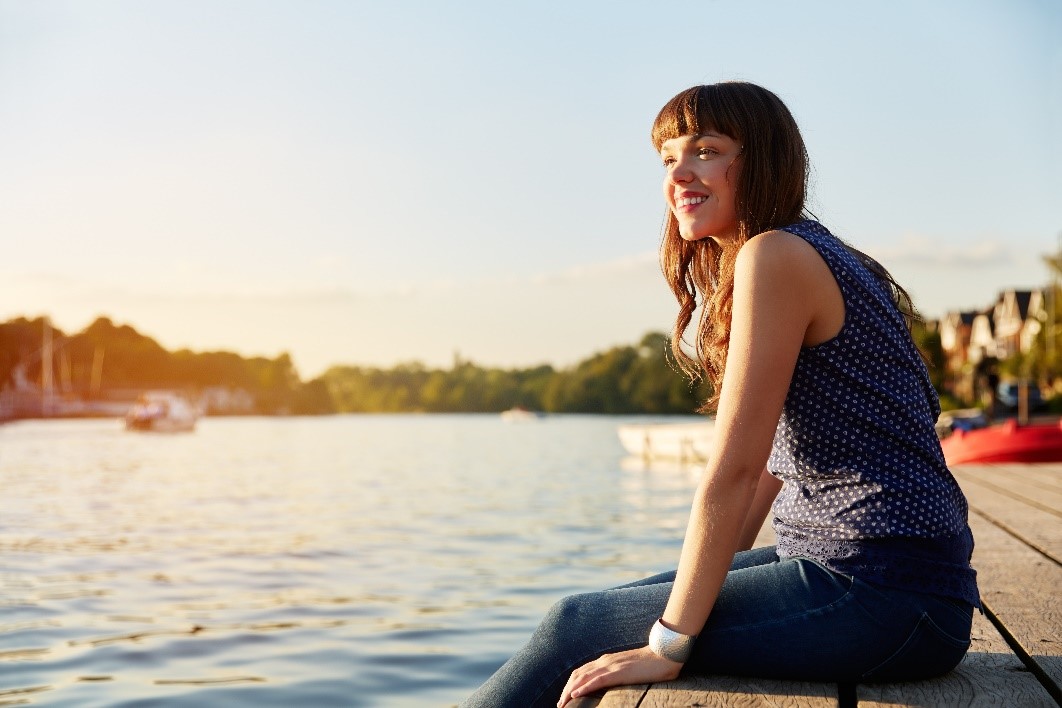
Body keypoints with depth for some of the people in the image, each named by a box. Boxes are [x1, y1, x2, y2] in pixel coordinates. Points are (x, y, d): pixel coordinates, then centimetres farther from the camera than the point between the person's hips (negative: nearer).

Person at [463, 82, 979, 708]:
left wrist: (669, 644, -15)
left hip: (885, 597, -9)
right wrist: (713, 578, 15)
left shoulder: (775, 255, -15)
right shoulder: (812, 259, 16)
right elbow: (774, 460, 16)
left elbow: (734, 468, -19)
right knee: (606, 606, 15)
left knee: (577, 628, -4)